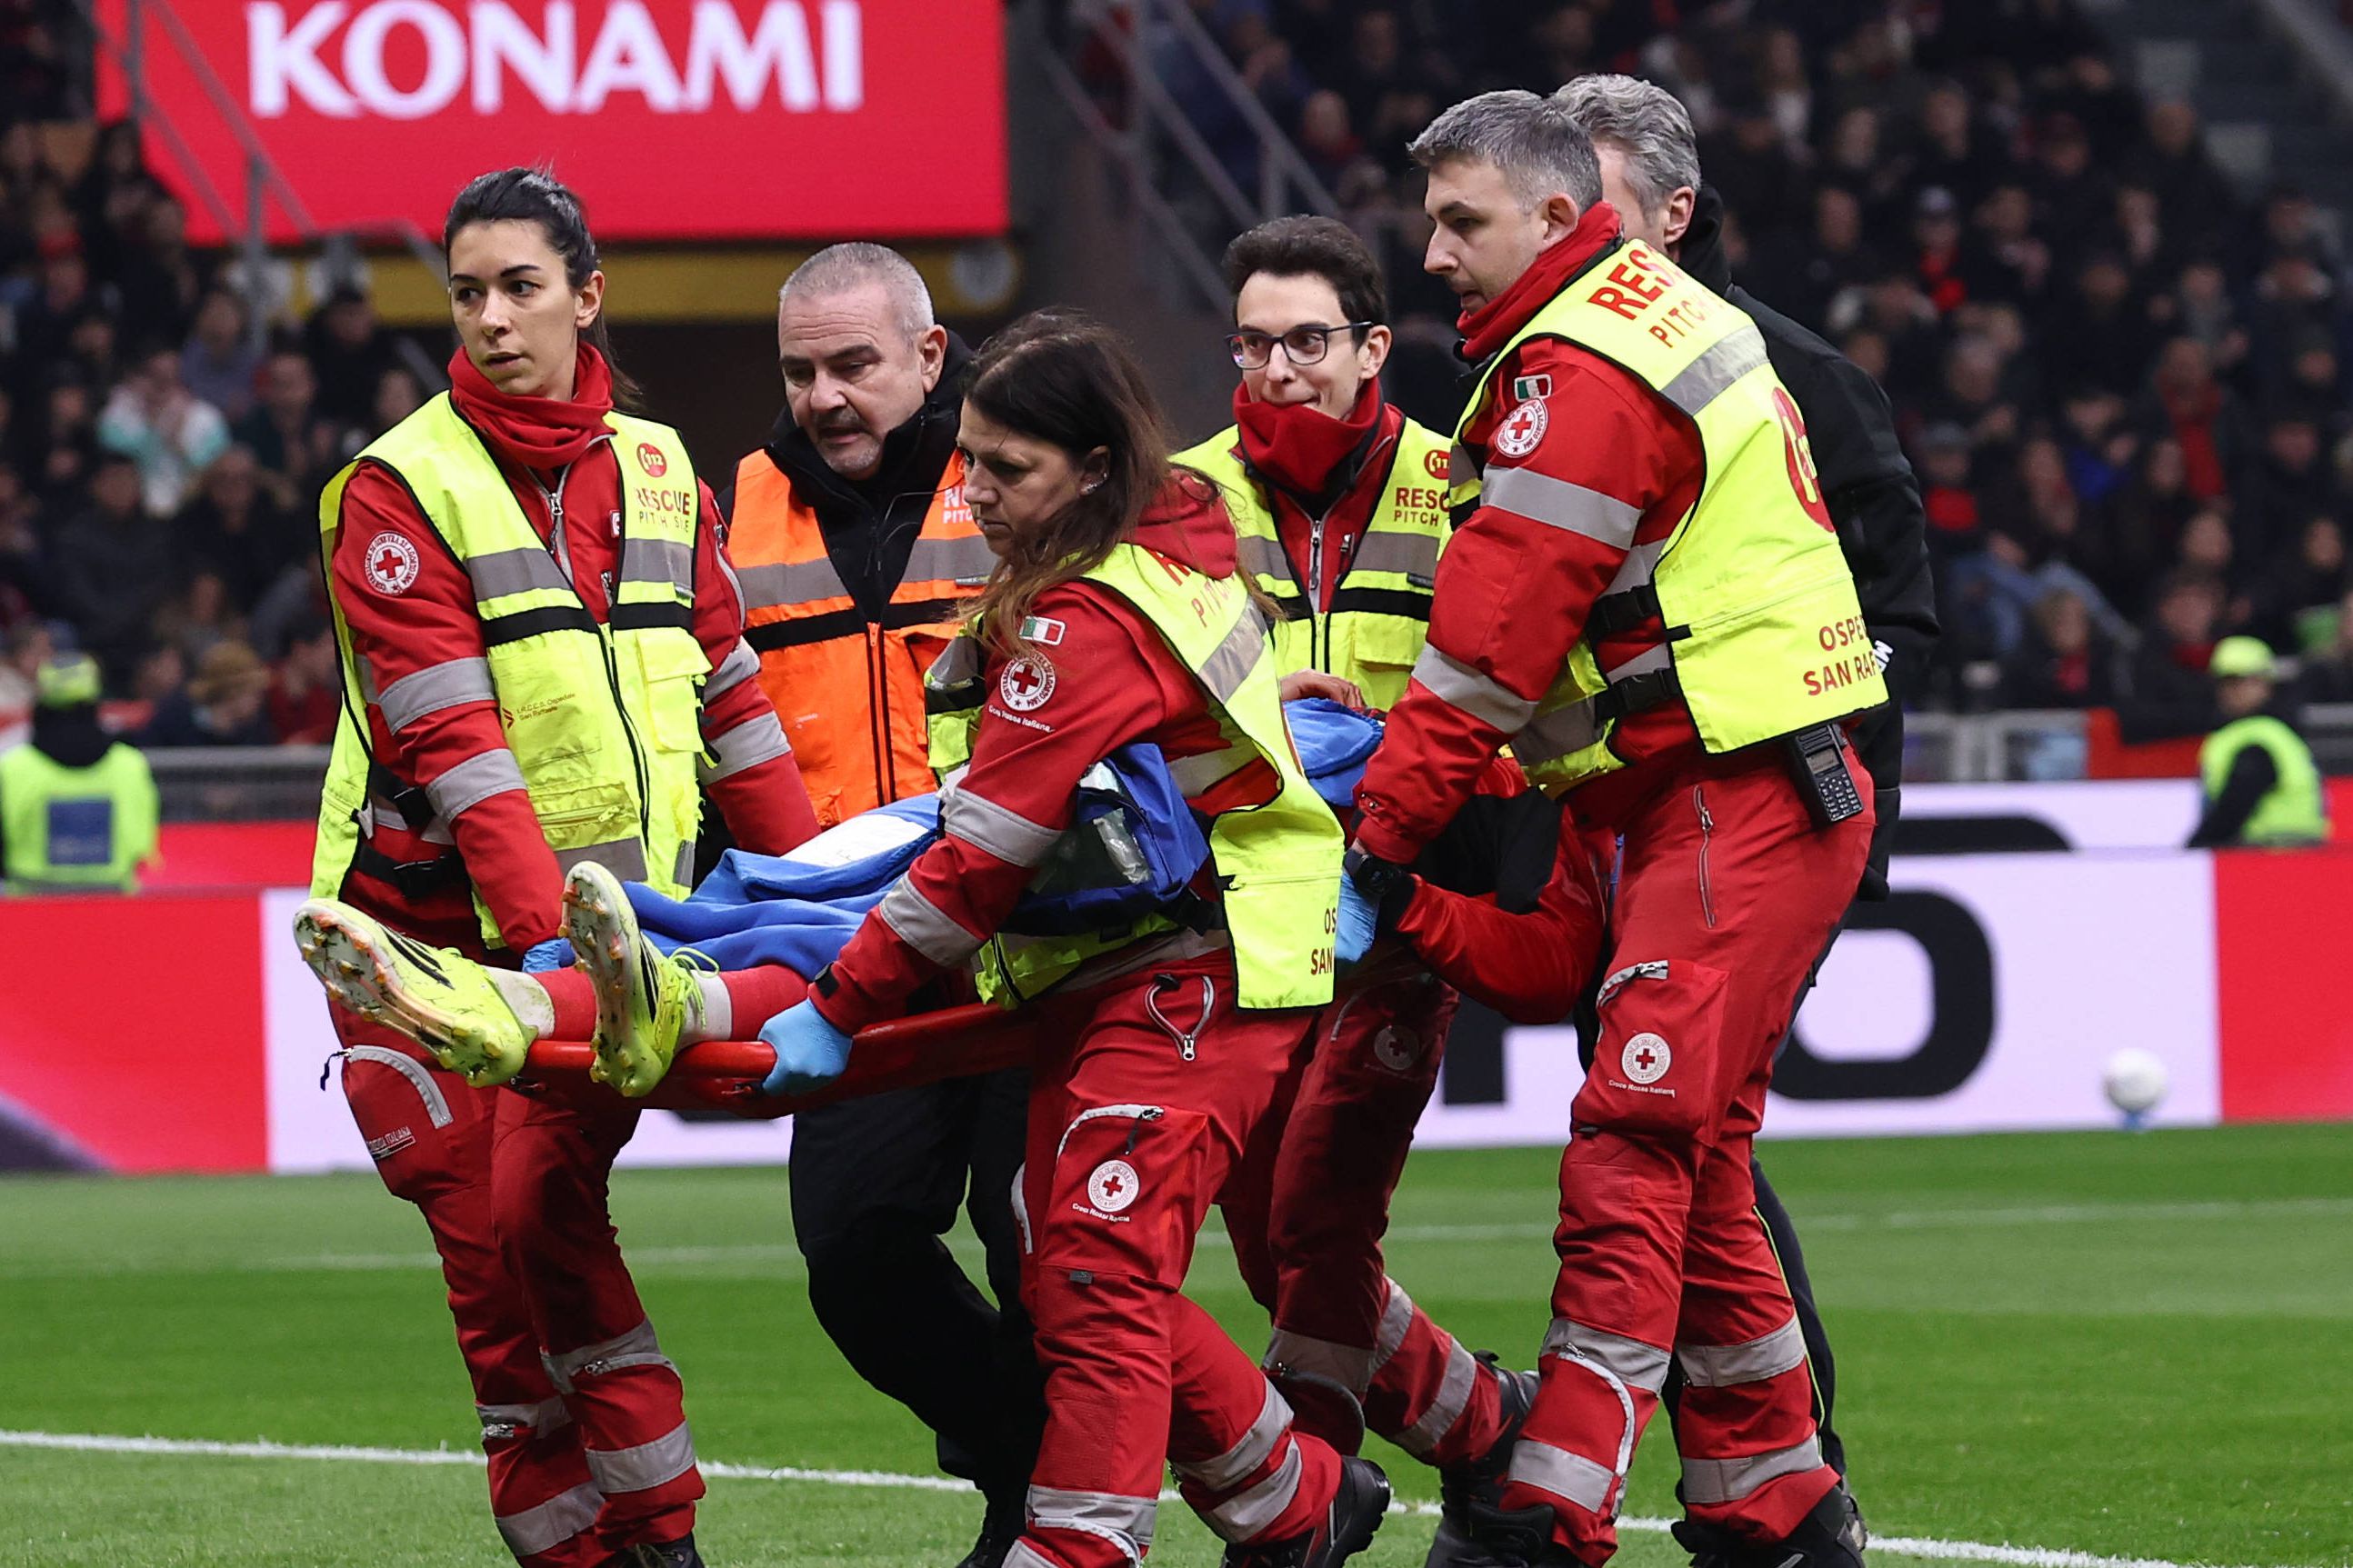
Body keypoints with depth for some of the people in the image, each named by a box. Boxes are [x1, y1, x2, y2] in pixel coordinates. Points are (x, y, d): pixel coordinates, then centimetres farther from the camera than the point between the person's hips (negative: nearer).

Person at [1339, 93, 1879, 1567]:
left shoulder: (1584, 374, -13)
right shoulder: (1671, 317, 19)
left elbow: (1492, 635, -16)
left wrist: (1379, 845, -12)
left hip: (1730, 807, -10)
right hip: (1766, 798, 10)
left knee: (1634, 1160, -13)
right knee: (1695, 1168, 14)